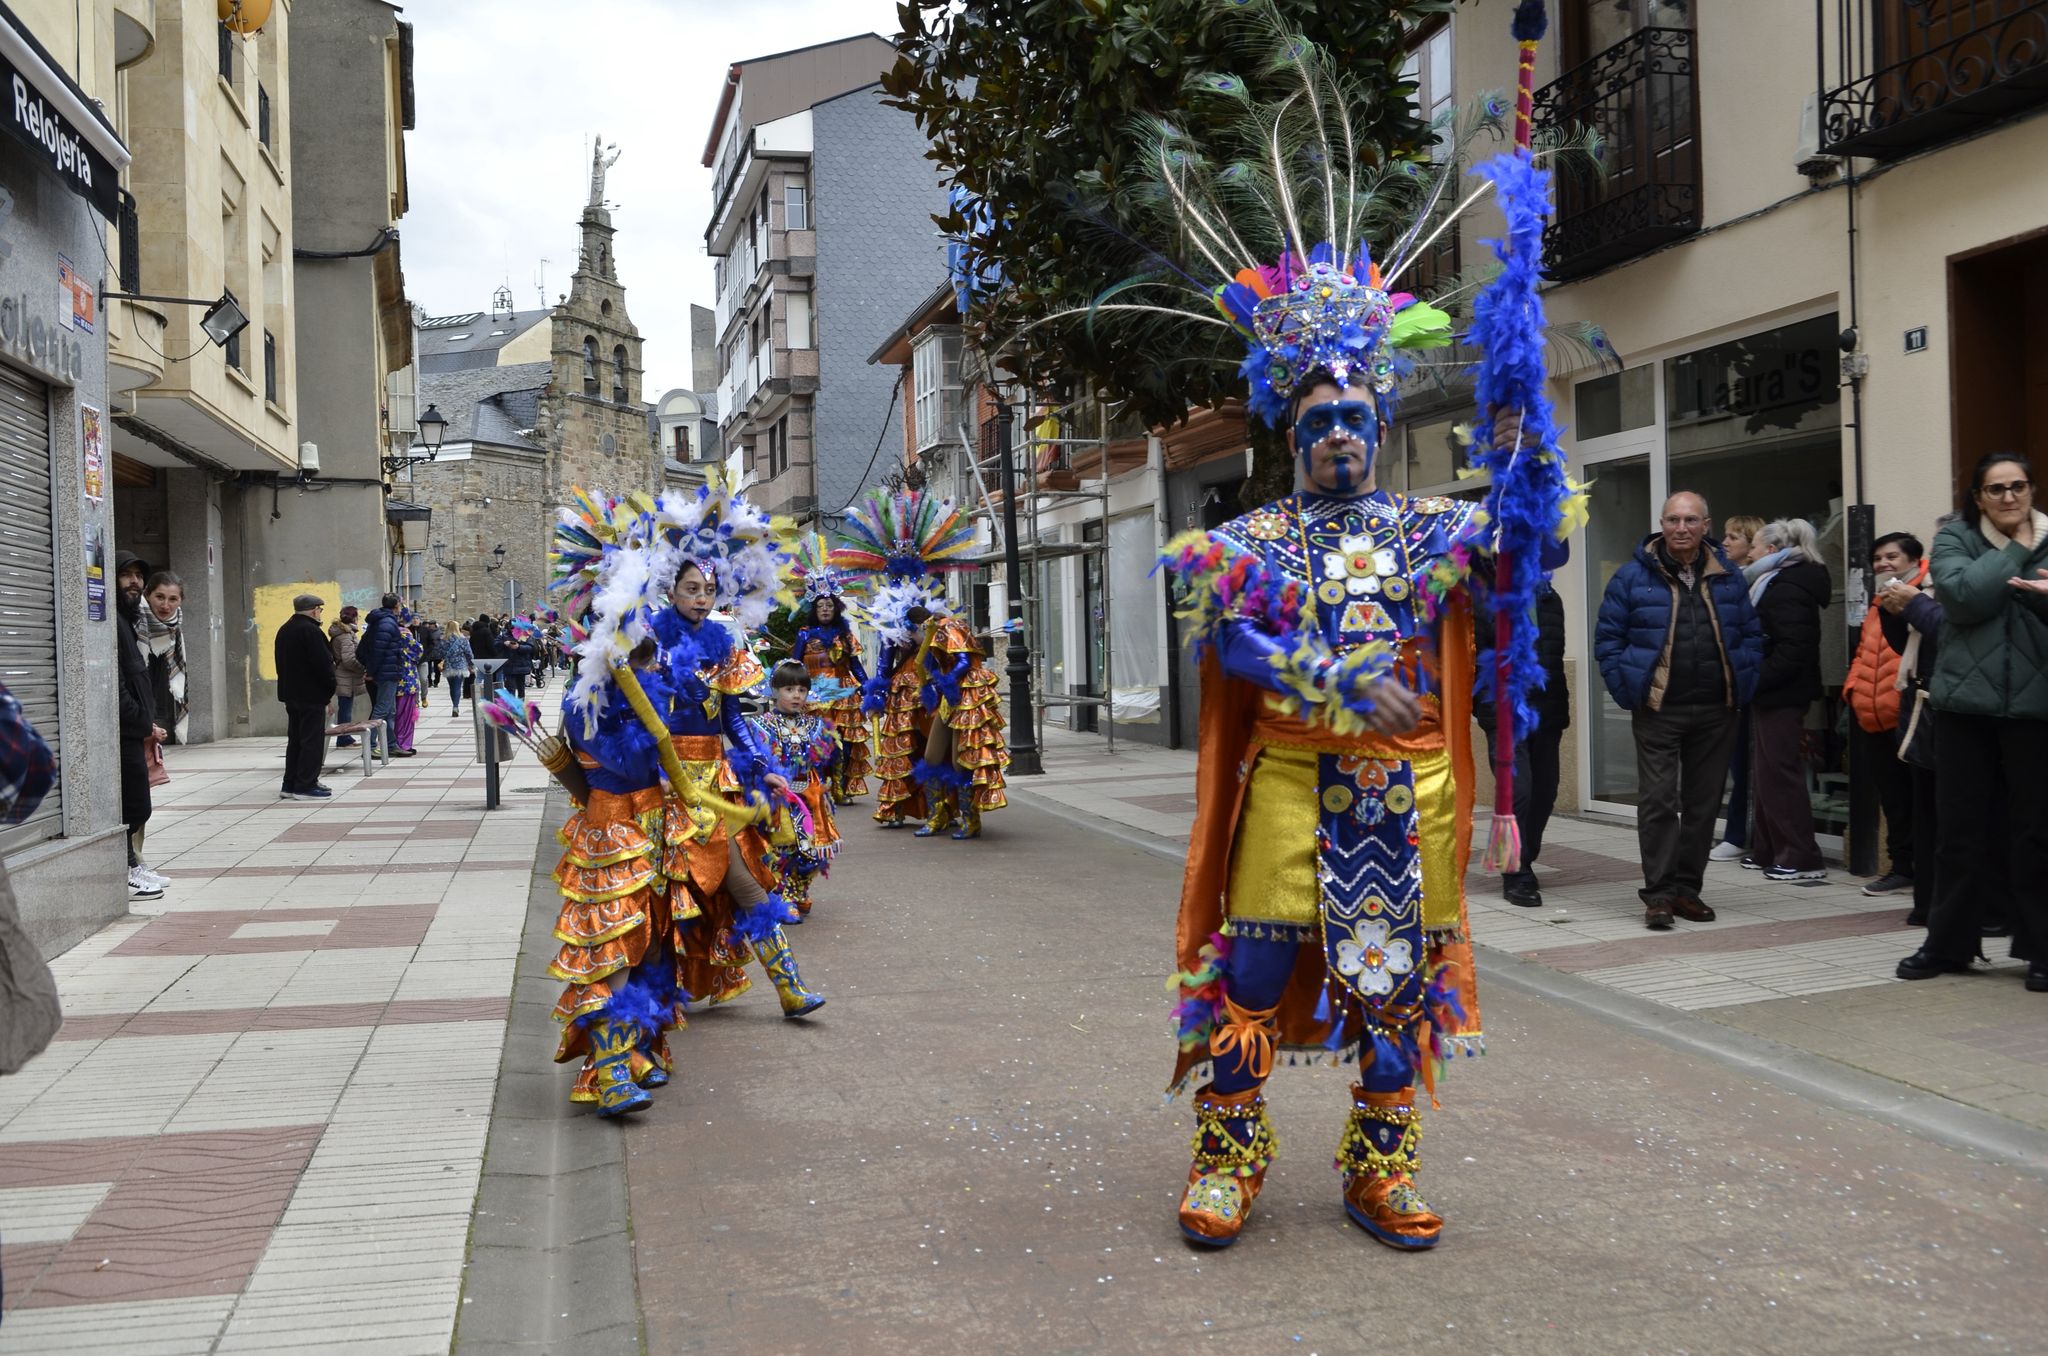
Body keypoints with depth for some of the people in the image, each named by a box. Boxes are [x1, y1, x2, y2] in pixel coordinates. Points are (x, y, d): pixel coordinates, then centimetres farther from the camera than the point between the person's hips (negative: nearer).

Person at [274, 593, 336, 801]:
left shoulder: (284, 630, 14)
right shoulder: (310, 631, -16)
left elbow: (281, 662, 18)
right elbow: (323, 663, -19)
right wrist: (331, 688, -7)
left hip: (290, 693, 9)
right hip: (311, 694, -9)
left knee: (295, 740, 14)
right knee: (312, 740, -5)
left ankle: (290, 784, 15)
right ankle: (306, 786, -5)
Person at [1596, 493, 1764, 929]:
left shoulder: (1728, 578, 8)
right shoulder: (1634, 575, -1)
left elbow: (1752, 635, 14)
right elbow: (1608, 637, 0)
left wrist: (1742, 686, 2)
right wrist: (1628, 690, -7)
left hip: (1715, 713, 3)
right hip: (1657, 711, -3)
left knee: (1703, 803, 8)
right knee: (1658, 801, -7)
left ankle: (1688, 888, 18)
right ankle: (1659, 893, -3)